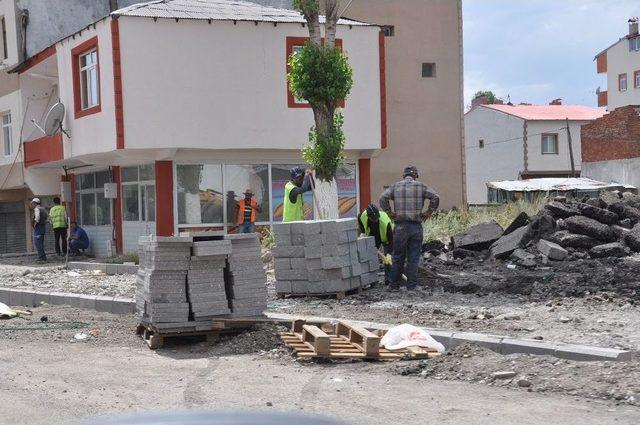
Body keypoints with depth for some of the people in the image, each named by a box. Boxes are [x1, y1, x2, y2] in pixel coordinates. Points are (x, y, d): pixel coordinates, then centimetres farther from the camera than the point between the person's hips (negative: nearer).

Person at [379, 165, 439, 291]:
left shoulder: (395, 186, 6)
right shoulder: (421, 186, 5)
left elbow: (383, 198, -7)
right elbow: (435, 197, -7)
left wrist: (389, 212, 1)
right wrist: (429, 212, 1)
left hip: (400, 226, 0)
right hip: (416, 227, 0)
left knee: (398, 257, 9)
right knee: (413, 258, 5)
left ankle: (394, 285, 13)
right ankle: (412, 286, 6)